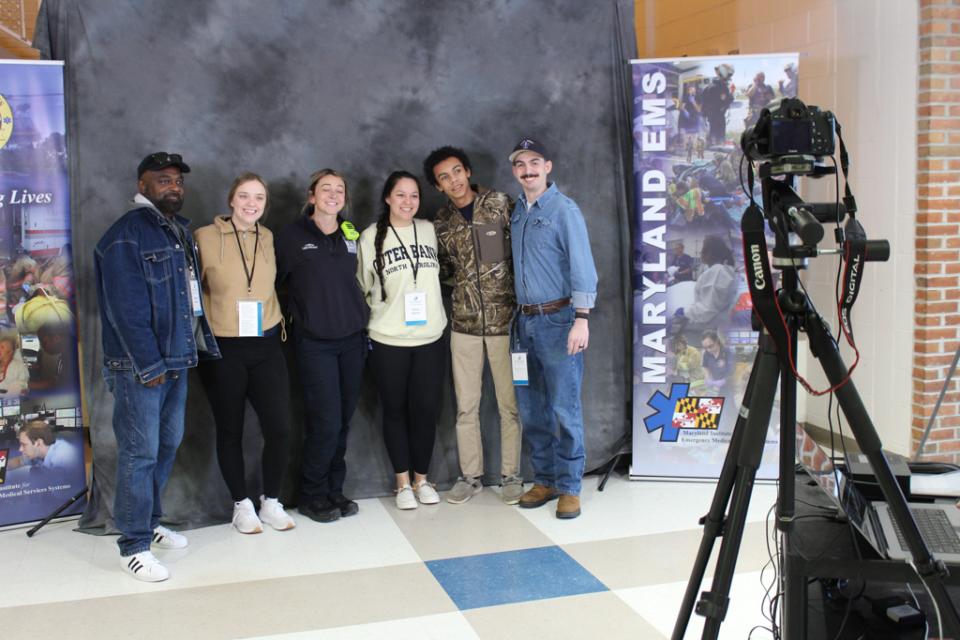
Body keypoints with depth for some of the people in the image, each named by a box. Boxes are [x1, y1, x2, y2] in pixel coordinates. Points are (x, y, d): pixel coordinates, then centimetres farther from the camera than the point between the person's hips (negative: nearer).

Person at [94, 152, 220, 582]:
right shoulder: (126, 235, -13)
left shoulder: (179, 231, 15)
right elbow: (127, 309, -18)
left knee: (167, 446, 16)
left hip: (176, 360, 9)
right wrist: (149, 365, -19)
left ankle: (149, 523, 31)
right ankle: (134, 547, 6)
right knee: (140, 453, -4)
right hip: (139, 367, -8)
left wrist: (203, 345, 11)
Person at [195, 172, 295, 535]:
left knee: (279, 428, -2)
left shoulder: (269, 238, 7)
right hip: (222, 349, -3)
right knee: (230, 431, 9)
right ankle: (242, 505, 26)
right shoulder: (206, 238, -6)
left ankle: (272, 502, 19)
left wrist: (277, 320, 11)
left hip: (266, 346, 3)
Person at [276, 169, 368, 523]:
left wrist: (363, 320, 13)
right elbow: (275, 280, 1)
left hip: (352, 340, 4)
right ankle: (311, 495, 11)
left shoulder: (351, 234, 10)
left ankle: (334, 491, 21)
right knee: (326, 422, -7)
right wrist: (297, 313, 0)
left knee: (344, 420, 7)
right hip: (314, 343, -4)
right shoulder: (293, 235, -2)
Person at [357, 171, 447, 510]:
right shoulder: (371, 236, -2)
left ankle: (421, 478, 21)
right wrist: (381, 316, 4)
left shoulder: (429, 230, 6)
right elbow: (362, 287, 4)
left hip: (430, 338, 2)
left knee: (426, 409, 4)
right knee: (395, 411, 7)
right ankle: (403, 482, 20)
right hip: (388, 341, -2)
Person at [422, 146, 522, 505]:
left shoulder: (500, 205, -4)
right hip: (464, 324, 3)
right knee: (466, 406, 9)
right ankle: (470, 476, 22)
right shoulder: (442, 222, 6)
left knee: (510, 403, 4)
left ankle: (510, 476, 17)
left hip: (504, 320, -3)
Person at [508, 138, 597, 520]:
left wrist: (581, 319, -19)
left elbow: (582, 266, -11)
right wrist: (518, 316, 9)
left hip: (558, 320, -6)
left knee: (564, 408, -3)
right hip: (525, 320, 6)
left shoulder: (564, 209, -6)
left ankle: (569, 488, 7)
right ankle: (544, 480, 23)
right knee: (531, 409, 11)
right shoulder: (516, 211, 13)